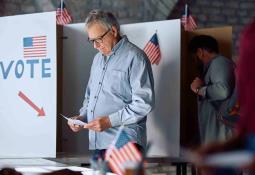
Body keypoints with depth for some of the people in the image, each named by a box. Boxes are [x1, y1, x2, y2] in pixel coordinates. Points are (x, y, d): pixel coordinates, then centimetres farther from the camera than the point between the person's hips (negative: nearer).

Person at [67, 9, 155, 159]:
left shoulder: (134, 57, -7)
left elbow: (144, 103, -15)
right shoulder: (98, 58, 21)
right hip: (98, 144, 8)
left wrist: (110, 121, -18)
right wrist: (82, 117, 11)